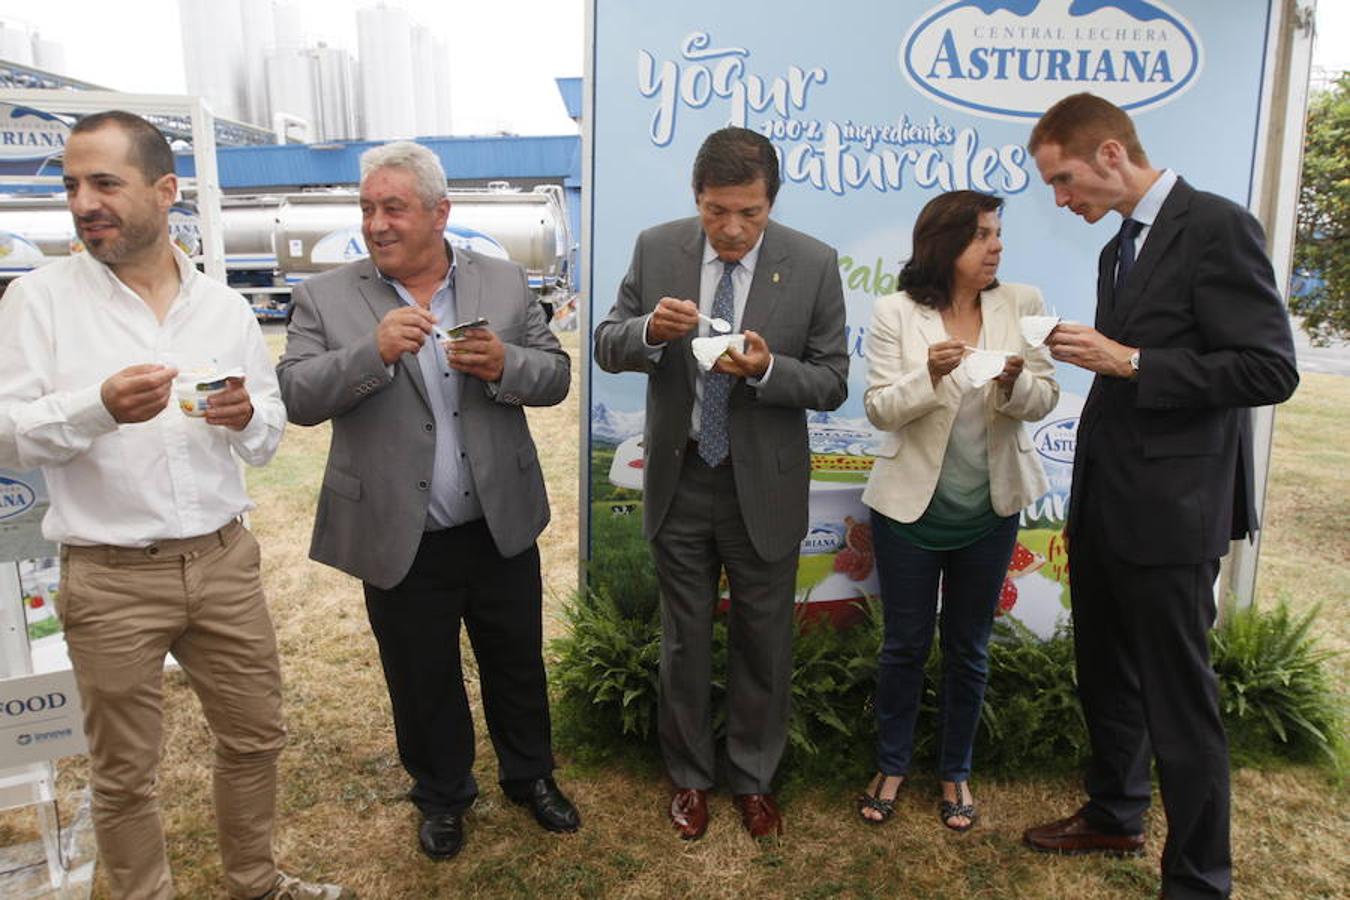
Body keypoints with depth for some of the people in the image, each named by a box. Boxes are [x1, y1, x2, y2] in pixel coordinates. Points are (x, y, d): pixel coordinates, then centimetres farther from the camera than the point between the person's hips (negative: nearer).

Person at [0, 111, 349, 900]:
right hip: (110, 578, -3)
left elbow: (270, 439, 7)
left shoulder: (227, 307, 4)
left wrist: (248, 416, -16)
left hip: (225, 562, 3)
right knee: (125, 774, 11)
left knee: (256, 735, 16)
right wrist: (98, 407, -26)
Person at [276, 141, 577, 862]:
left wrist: (504, 364, -21)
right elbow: (296, 398, -11)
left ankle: (531, 775, 44)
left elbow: (555, 376, 0)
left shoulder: (505, 283, 0)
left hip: (502, 526, 2)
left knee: (517, 664, 19)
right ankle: (442, 795, 42)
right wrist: (374, 351, -27)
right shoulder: (326, 299, -4)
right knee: (422, 679, 16)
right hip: (399, 540, -1)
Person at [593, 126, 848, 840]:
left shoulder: (813, 264, -10)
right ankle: (689, 775, 39)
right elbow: (607, 345, -1)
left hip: (764, 486, -1)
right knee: (683, 640, 16)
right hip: (677, 480, 2)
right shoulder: (656, 248, -5)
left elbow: (832, 383, -7)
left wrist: (766, 369, -27)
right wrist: (650, 330, -24)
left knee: (763, 641, 14)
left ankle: (754, 777, 38)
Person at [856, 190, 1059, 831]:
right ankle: (891, 767, 30)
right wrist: (929, 375, -28)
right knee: (905, 645, 10)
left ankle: (955, 773, 33)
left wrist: (1015, 381, -24)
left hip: (989, 510, 2)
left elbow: (1044, 399, -2)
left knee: (968, 648, 14)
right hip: (910, 506, -2)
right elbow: (879, 409, -10)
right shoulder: (895, 313, -8)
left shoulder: (1022, 304, -2)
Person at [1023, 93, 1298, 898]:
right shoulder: (1119, 249, 14)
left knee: (1180, 702, 2)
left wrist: (1128, 362, -20)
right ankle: (1116, 816, 39)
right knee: (1106, 680, 20)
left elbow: (1270, 370, -17)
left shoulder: (1216, 227, -12)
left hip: (1169, 514, -8)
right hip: (1104, 505, 8)